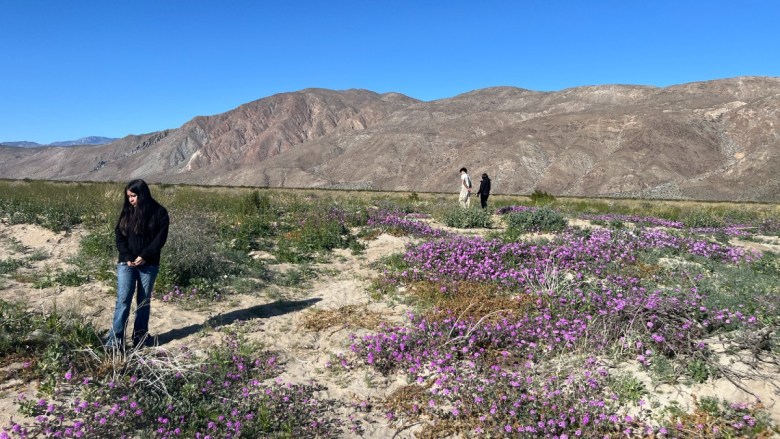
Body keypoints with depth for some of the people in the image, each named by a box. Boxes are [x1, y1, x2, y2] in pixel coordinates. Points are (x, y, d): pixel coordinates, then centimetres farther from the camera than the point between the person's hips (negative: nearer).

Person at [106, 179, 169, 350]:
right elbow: (119, 236, 3)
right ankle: (115, 339, -7)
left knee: (144, 301, 7)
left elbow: (160, 238, -8)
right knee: (123, 300, -7)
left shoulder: (159, 212, -4)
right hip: (126, 263, 1)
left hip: (148, 264, -1)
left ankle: (140, 337, 18)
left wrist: (144, 256, -17)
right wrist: (128, 257, -11)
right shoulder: (126, 211, 5)